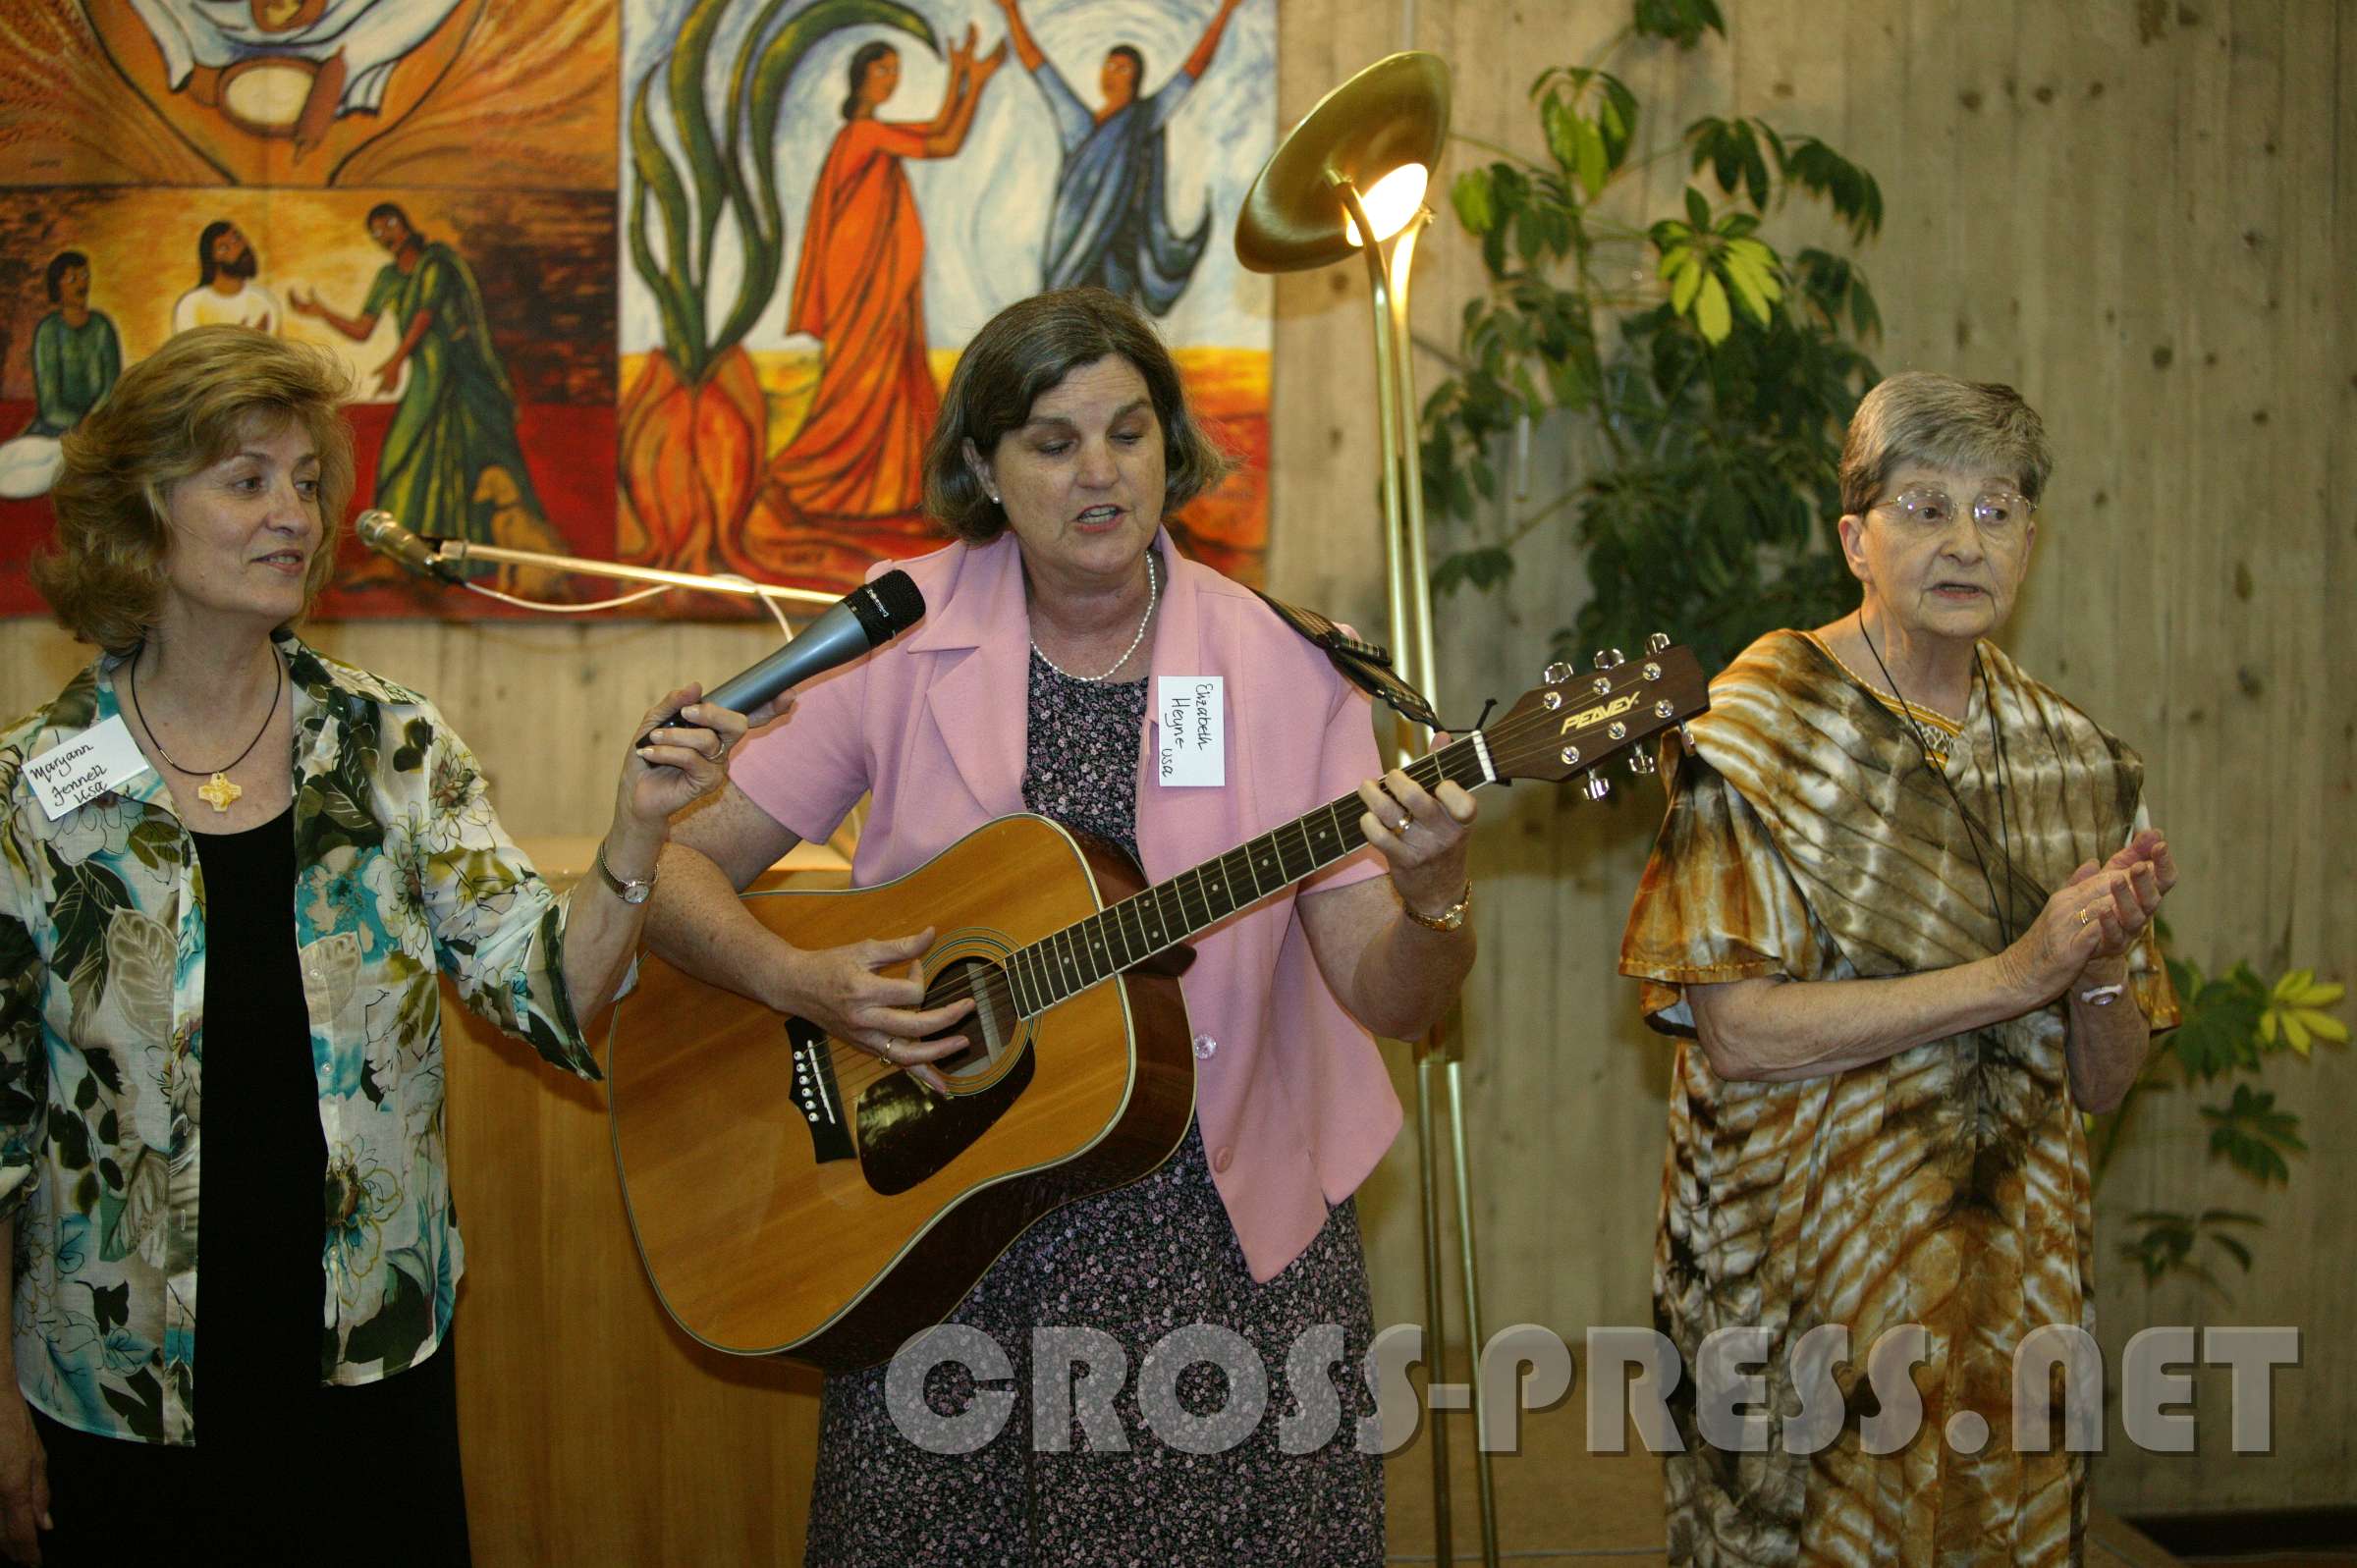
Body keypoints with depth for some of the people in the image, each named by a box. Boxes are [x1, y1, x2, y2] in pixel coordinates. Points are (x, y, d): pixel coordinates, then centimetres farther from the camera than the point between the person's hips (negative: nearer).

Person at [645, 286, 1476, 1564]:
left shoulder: (1280, 669, -5)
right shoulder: (902, 637, -4)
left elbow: (1386, 995, -9)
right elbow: (682, 867, -2)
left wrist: (1430, 904, -30)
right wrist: (803, 983, -20)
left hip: (1226, 1234, 0)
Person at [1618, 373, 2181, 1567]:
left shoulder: (2065, 756, 6)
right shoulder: (1769, 728, -8)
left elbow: (2103, 1082, 8)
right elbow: (1735, 1030, -19)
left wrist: (2103, 965, -14)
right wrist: (2014, 972, -20)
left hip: (2014, 1267, 5)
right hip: (1814, 1261, -4)